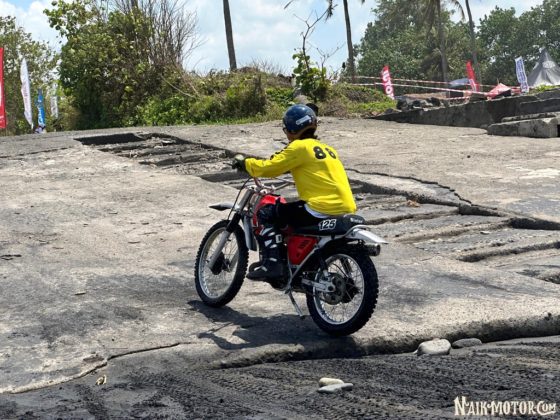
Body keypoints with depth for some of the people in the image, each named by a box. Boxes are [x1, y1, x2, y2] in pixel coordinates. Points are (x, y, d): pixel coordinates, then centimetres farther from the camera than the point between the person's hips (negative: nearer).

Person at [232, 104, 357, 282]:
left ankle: (272, 263, -9)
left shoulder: (299, 147, -4)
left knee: (267, 213, 2)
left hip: (322, 209, -9)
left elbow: (268, 167, -5)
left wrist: (244, 162, 13)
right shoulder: (325, 148, 20)